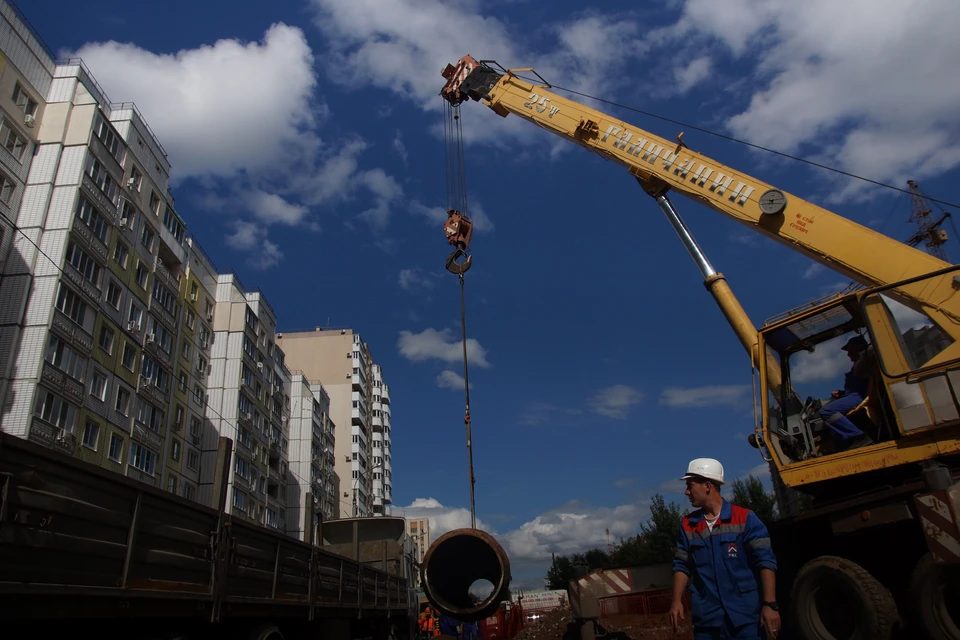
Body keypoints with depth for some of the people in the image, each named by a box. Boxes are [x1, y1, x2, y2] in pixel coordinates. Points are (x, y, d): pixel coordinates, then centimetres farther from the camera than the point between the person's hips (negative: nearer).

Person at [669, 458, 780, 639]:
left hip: (746, 616, -3)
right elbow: (682, 566, 10)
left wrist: (770, 604, -14)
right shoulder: (687, 525, 8)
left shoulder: (745, 518, -4)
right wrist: (677, 601, -1)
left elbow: (765, 561, -7)